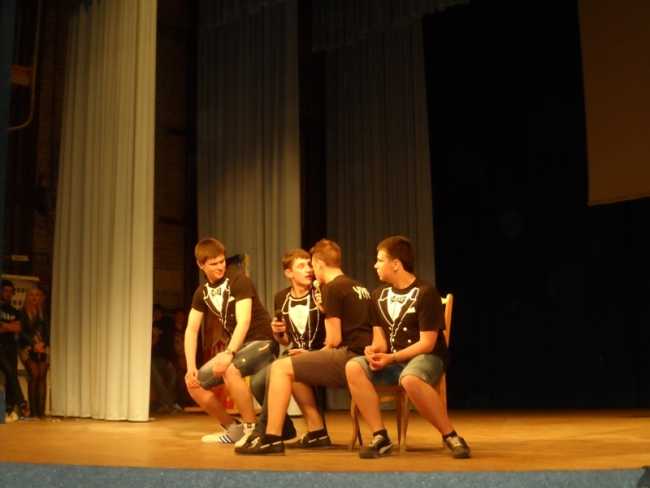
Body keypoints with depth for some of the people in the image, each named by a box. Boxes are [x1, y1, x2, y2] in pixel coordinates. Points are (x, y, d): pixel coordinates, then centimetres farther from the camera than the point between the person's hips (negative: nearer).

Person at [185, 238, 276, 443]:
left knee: (230, 370, -36)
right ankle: (233, 429, 10)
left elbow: (244, 321, -25)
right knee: (194, 383, -4)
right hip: (237, 346, 7)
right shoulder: (202, 293, 6)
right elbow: (191, 330, 3)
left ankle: (252, 428, -21)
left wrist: (228, 354, -36)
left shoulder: (239, 281, -14)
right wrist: (191, 367, -9)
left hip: (262, 342, -7)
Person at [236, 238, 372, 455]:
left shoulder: (332, 287, -6)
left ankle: (272, 439, -12)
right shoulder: (358, 288, 21)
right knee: (295, 370, 20)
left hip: (349, 357, -10)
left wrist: (316, 354, 8)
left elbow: (334, 340, -10)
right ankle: (317, 433, 16)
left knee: (281, 368, -8)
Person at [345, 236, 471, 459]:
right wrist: (375, 349, -14)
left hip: (427, 357, -6)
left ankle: (451, 437, -23)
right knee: (354, 367, -24)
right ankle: (381, 437, -21)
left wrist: (391, 358, -22)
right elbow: (380, 336, 10)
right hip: (391, 360, 6)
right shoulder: (379, 294, 9)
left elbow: (427, 344, -14)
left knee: (410, 379, -42)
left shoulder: (426, 293, -12)